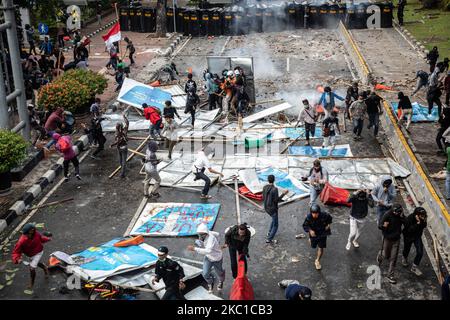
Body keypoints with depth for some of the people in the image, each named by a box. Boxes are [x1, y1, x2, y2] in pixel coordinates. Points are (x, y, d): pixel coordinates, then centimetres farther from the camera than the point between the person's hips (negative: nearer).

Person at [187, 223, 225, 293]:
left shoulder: (211, 239, -42)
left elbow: (208, 251, -55)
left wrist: (194, 249, -57)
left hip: (216, 259, -5)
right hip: (208, 258, 5)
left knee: (219, 273, 21)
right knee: (205, 274, -1)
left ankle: (221, 281, 58)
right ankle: (210, 283, 34)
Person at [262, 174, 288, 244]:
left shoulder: (264, 187, -4)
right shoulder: (275, 189, -25)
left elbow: (263, 198, 5)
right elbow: (276, 200, -22)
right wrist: (283, 194, -17)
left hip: (266, 208, 7)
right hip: (273, 209, -7)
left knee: (274, 219, 33)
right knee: (275, 225, 7)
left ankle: (269, 232, 39)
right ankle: (269, 239, 4)